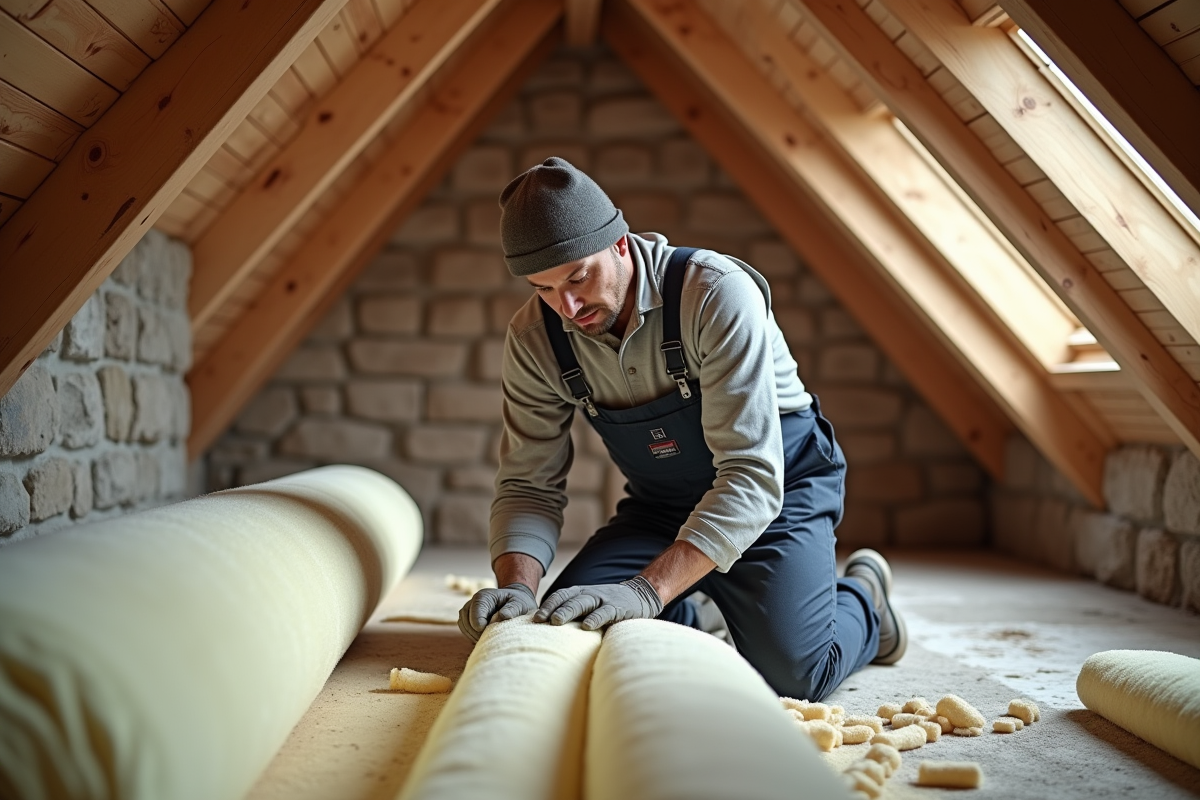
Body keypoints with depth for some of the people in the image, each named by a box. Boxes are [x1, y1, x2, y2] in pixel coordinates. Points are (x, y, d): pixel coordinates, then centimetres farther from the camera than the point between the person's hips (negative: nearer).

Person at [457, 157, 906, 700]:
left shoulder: (718, 294, -31)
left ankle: (861, 599, 11)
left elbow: (751, 477, -36)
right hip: (660, 503, 5)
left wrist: (648, 590, -45)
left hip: (776, 485, -4)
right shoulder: (535, 338, -14)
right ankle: (686, 618, 19)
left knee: (790, 668, -25)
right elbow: (530, 485, -9)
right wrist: (517, 585, -30)